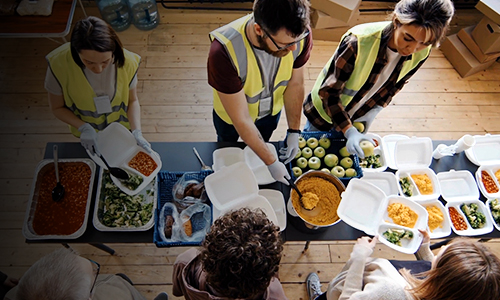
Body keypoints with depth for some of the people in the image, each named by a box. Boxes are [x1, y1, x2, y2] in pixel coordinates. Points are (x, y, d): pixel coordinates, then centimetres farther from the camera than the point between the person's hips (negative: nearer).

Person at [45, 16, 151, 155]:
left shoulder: (127, 62, -28)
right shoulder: (59, 64, -30)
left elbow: (132, 100, -13)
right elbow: (57, 107, -15)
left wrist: (137, 132, -27)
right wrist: (84, 128, -30)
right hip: (88, 135, 0)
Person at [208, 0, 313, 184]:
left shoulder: (299, 34, -34)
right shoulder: (224, 52, -45)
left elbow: (295, 83, -14)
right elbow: (241, 119, -36)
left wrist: (294, 131, -13)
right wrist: (271, 163, -28)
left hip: (271, 111, 3)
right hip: (231, 116, -2)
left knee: (262, 146, 33)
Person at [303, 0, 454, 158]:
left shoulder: (422, 53, -18)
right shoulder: (358, 42, -36)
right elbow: (329, 93, -30)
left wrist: (374, 111, -9)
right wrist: (349, 131, -39)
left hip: (357, 118, 4)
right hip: (325, 111, -3)